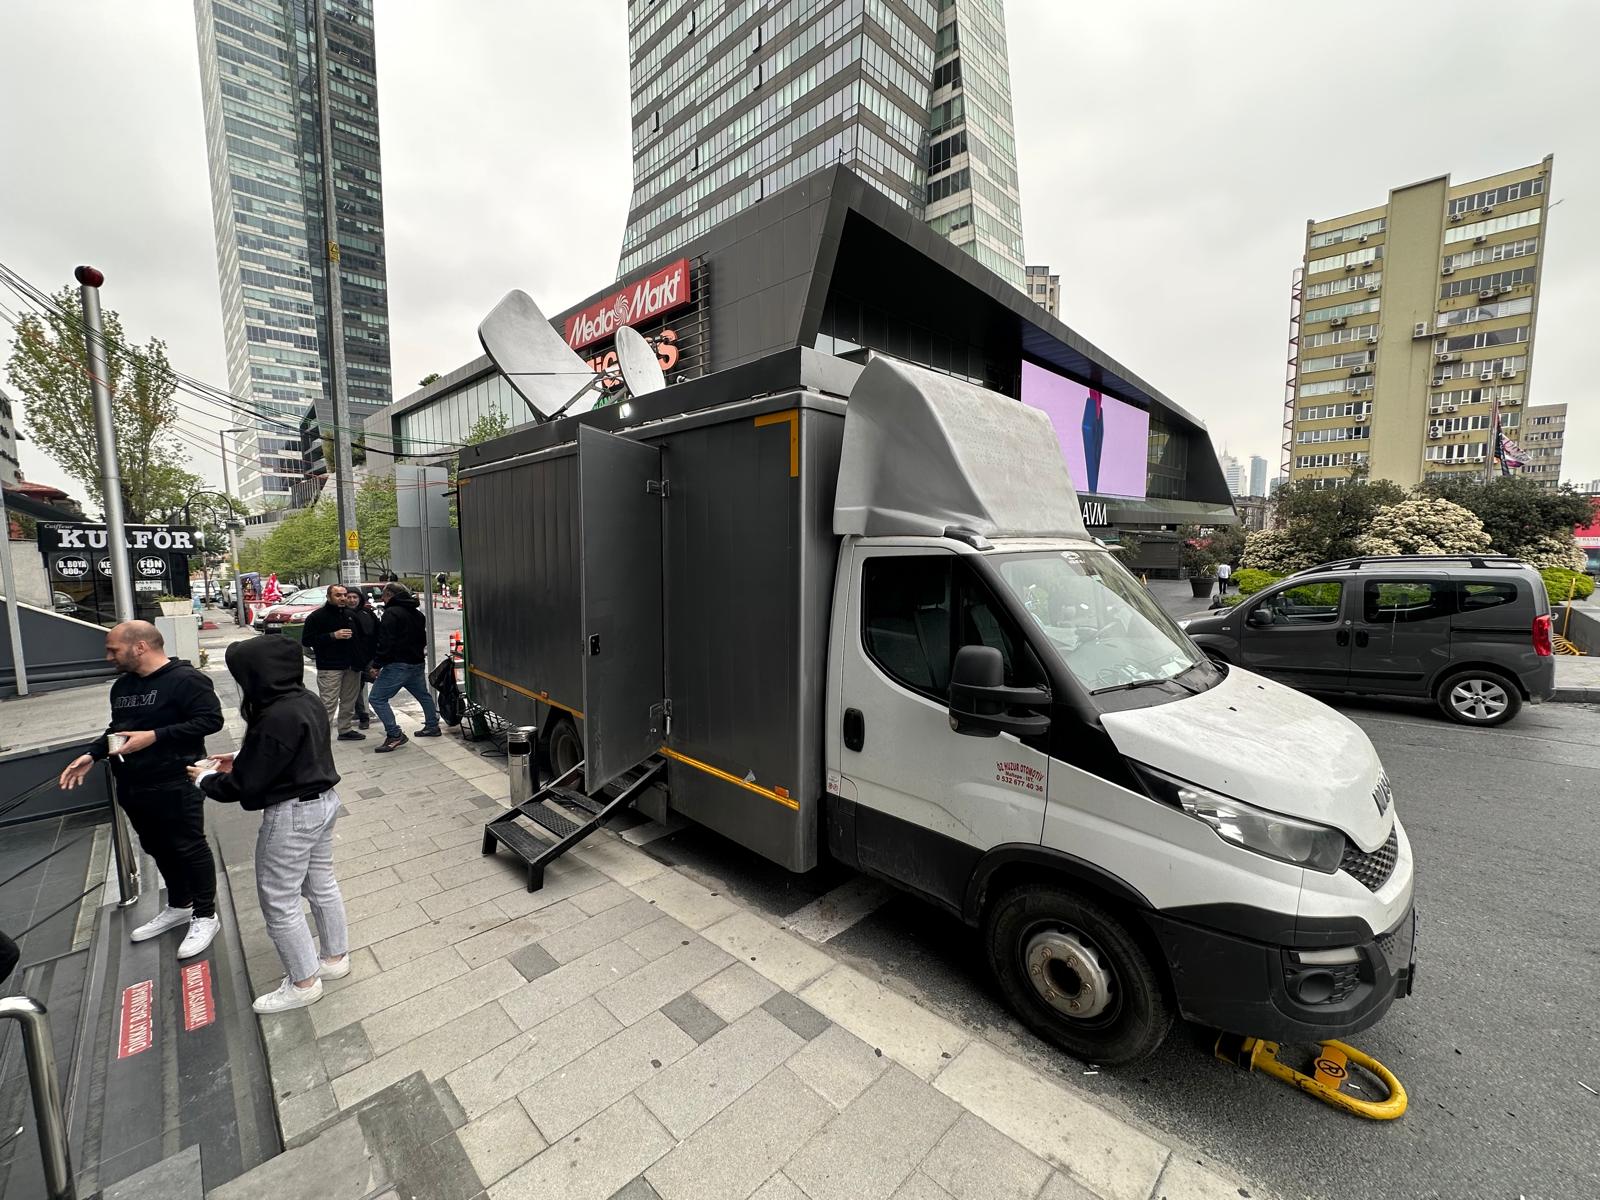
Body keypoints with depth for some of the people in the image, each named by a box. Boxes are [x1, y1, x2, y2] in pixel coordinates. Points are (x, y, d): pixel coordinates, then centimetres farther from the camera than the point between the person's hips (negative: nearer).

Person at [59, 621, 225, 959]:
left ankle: (205, 916, 15)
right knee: (158, 848, 20)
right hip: (131, 785, 9)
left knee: (190, 849, 1)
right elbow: (117, 728, 23)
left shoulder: (186, 679, -17)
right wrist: (92, 755, 8)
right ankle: (179, 906, 37)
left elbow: (211, 719, -23)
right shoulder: (122, 685, 12)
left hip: (174, 785, -9)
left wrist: (155, 736, -25)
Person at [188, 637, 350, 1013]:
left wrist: (205, 779, 0)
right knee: (322, 884, 22)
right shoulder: (308, 701, 0)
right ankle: (336, 957, 38)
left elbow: (245, 785, -18)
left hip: (292, 815, -9)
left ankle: (303, 982, 25)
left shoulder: (275, 719, -27)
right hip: (323, 800, 9)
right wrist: (240, 758, 14)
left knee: (279, 901, 9)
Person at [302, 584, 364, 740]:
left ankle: (345, 730, 25)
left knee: (349, 701, 14)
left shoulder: (351, 615, 13)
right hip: (329, 668, -6)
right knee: (329, 703, -9)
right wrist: (333, 636, -18)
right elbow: (307, 640, -12)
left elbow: (358, 638, 27)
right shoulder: (317, 616, -6)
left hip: (351, 666, 7)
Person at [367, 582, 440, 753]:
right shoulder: (417, 613, 16)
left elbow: (386, 642, -18)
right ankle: (432, 726, 29)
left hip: (397, 664, -9)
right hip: (417, 663, 9)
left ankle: (395, 735, -10)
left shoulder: (391, 613, -11)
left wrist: (377, 664, -14)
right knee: (423, 695, 20)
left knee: (377, 698, -5)